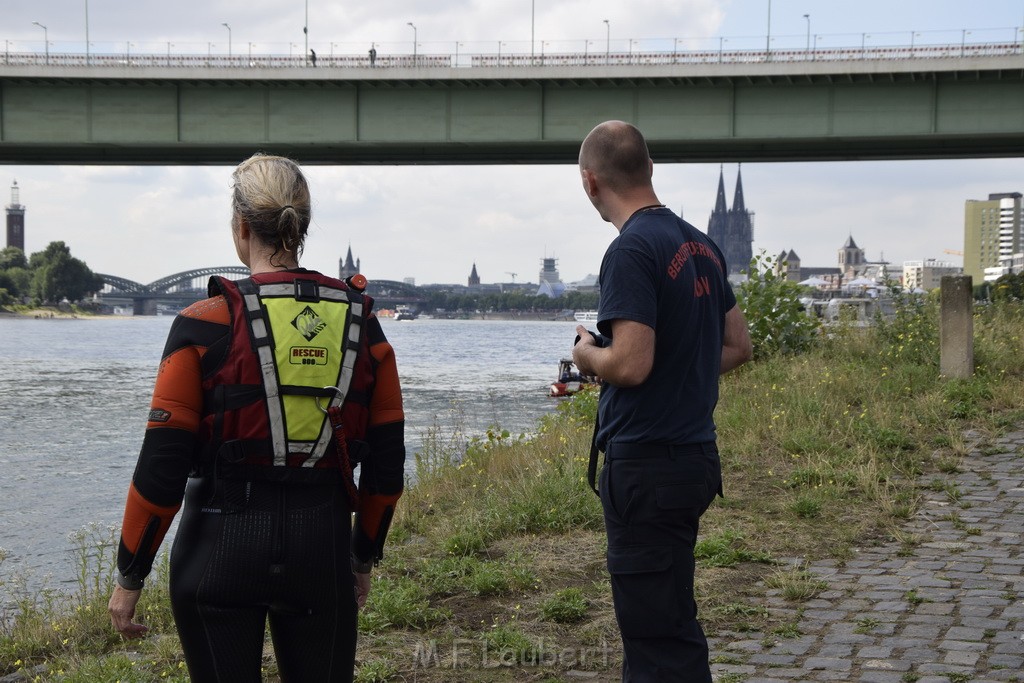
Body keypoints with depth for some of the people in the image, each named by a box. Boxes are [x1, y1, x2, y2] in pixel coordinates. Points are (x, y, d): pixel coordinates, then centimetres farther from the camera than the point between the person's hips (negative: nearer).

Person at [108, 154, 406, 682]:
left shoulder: (205, 326, -9)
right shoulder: (360, 322, 1)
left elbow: (162, 465, -10)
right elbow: (386, 459, 5)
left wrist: (129, 577, 0)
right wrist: (364, 557, 17)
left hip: (222, 544, -3)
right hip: (322, 545, 3)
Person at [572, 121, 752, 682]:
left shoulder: (632, 251, -16)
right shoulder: (701, 245, 12)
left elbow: (631, 363, -23)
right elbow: (737, 346, 17)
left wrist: (587, 355, -4)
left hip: (647, 466, -9)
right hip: (696, 454, 9)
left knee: (661, 636, -2)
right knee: (660, 621, 19)